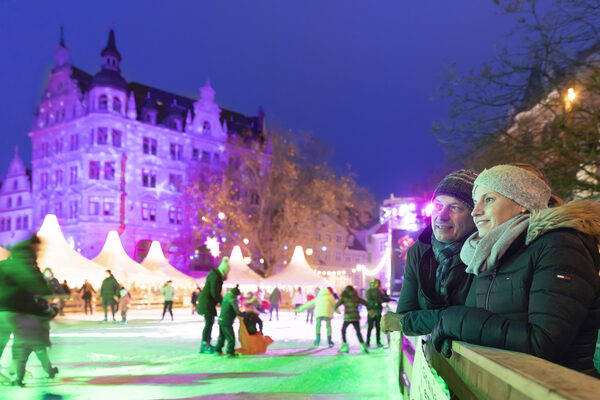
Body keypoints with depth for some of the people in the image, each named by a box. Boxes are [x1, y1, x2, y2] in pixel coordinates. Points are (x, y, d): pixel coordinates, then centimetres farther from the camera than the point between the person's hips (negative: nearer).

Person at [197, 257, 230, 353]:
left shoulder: (217, 275, 14)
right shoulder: (215, 277, -19)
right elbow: (214, 293, -22)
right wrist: (222, 302, -10)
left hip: (208, 302, 10)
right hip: (206, 302, -10)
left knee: (211, 322, 13)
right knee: (209, 323, -10)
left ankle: (207, 343, 20)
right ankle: (203, 346, -10)